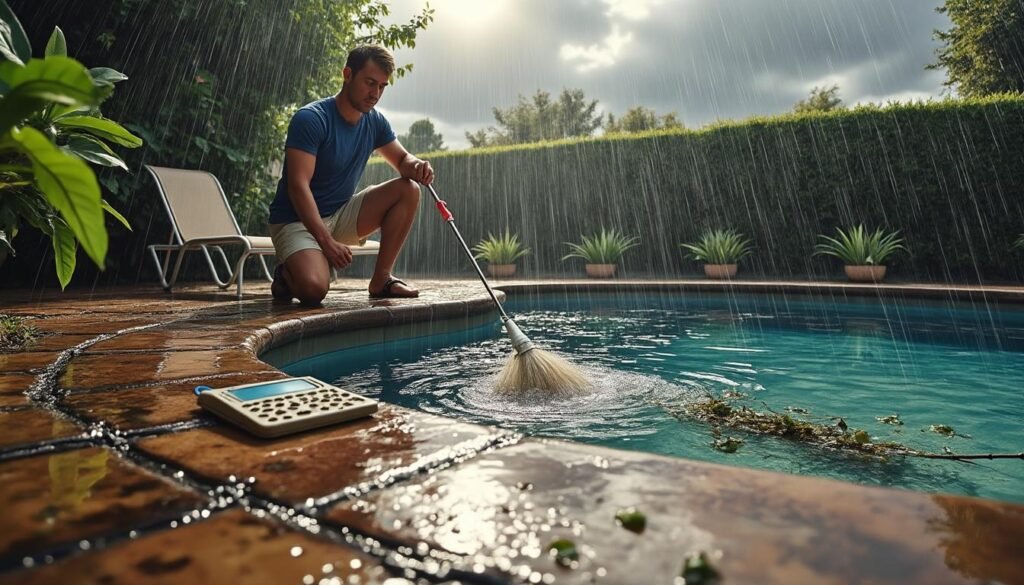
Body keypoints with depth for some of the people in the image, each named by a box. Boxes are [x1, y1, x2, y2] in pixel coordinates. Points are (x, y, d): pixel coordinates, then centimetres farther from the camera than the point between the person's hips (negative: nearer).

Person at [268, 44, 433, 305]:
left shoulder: (374, 122, 2)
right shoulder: (310, 119, -18)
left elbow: (402, 159, 10)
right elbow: (298, 186, -23)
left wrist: (415, 166, -17)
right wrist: (326, 241, -31)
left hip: (341, 215, 7)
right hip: (297, 219, -6)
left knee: (408, 190, -12)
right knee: (314, 289, -33)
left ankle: (381, 279, -7)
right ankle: (287, 275, 7)